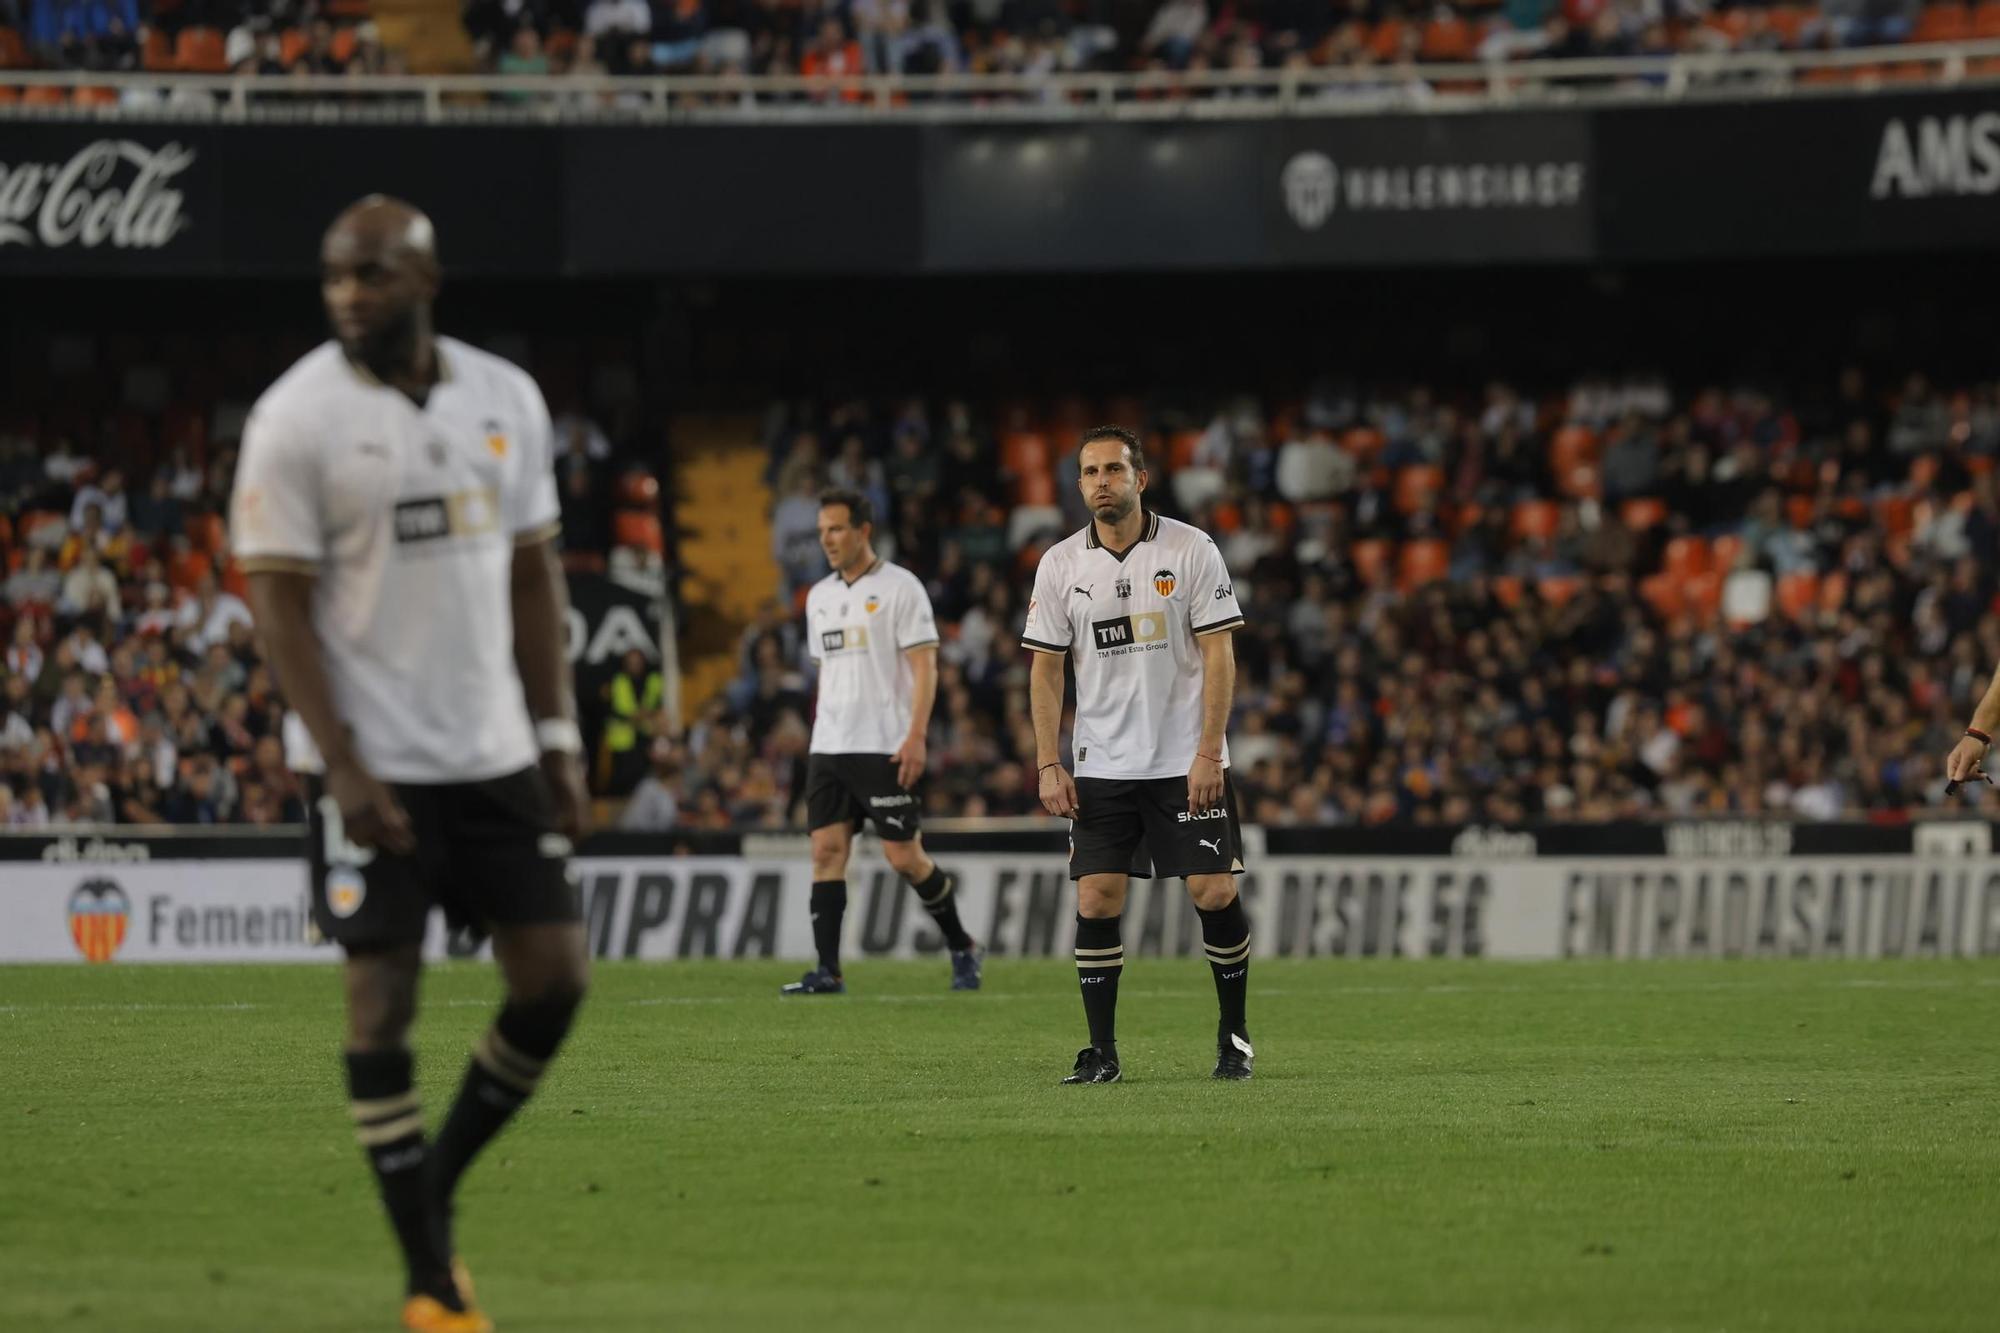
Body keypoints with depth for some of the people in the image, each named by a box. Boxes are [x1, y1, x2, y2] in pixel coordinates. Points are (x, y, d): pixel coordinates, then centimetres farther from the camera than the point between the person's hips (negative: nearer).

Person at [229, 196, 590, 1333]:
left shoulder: (506, 399, 6)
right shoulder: (298, 417, -8)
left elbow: (534, 575, 13)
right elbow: (280, 600, -10)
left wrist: (560, 739, 7)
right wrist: (343, 766, -17)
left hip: (496, 756, 5)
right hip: (372, 764, -5)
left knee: (557, 978, 1)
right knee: (384, 997, -4)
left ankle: (438, 1182, 22)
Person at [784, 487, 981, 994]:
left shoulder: (900, 587, -5)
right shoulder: (820, 596, 15)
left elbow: (924, 667, -9)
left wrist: (916, 737, -17)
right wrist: (820, 733, 18)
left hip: (885, 748, -6)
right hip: (828, 747, 6)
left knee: (905, 857, -5)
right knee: (826, 851, -3)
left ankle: (961, 948, 14)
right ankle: (827, 971, -5)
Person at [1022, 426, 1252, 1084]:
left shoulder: (1191, 550, -4)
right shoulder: (1060, 565, 3)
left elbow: (1218, 654, -4)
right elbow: (1046, 668, 7)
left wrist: (1208, 752, -11)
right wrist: (1048, 765, -1)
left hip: (1188, 762, -2)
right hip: (1101, 766, 2)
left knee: (1215, 893, -6)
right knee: (1095, 902, -5)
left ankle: (1234, 1033, 12)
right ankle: (1101, 1050, 3)